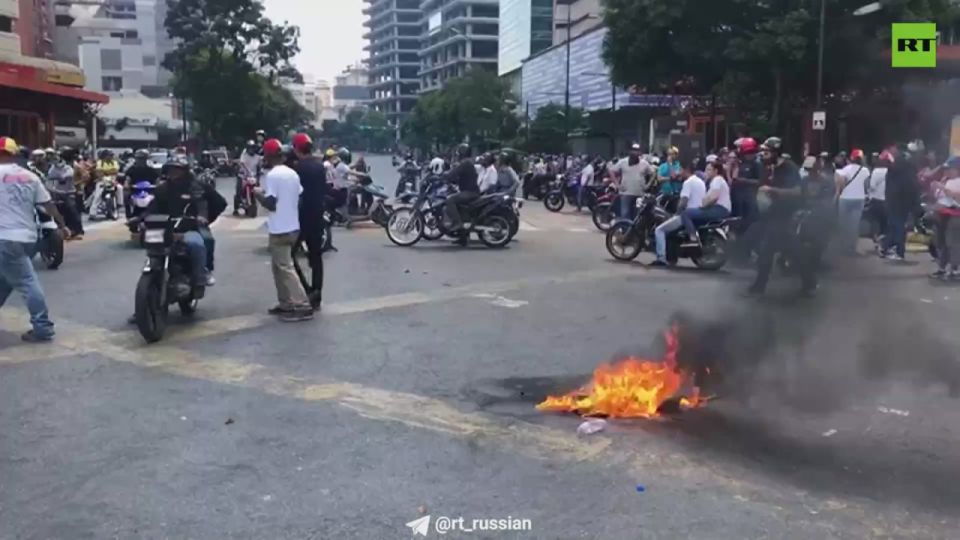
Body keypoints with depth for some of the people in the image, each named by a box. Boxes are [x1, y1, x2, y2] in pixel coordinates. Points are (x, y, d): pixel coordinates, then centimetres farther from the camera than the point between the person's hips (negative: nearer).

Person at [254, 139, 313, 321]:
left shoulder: (272, 175, -15)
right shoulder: (292, 173, 10)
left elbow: (270, 203, -20)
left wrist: (258, 193, -2)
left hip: (280, 229, -9)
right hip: (293, 227, 9)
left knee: (285, 268, -6)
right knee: (278, 266, 17)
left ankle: (303, 306, -9)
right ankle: (286, 303, 19)